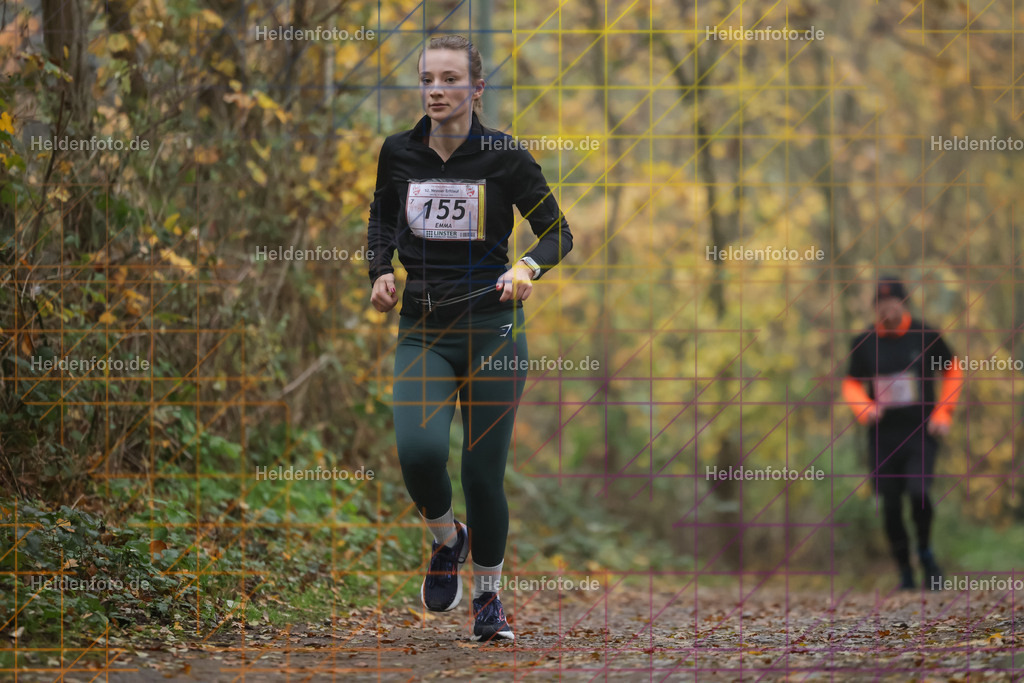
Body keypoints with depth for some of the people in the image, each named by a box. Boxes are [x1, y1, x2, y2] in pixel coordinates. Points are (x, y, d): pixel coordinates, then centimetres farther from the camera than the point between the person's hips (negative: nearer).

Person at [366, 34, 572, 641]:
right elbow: (381, 219, 21)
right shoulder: (399, 152, 2)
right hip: (422, 331, 2)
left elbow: (558, 232, 0)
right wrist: (381, 271, 3)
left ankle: (488, 596, 24)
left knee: (484, 473, -1)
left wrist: (528, 268, -20)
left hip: (492, 329, -2)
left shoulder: (505, 157, -6)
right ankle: (447, 540, 12)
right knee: (419, 450, -21)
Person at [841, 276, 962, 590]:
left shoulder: (926, 337, -1)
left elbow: (952, 370, 12)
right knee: (890, 507, -1)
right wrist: (865, 408, -9)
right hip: (883, 435, 2)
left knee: (917, 491, -21)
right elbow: (851, 384, 12)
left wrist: (943, 414, 3)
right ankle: (905, 572, 14)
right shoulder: (864, 343, 2)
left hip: (921, 432, -2)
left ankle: (925, 550, 7)